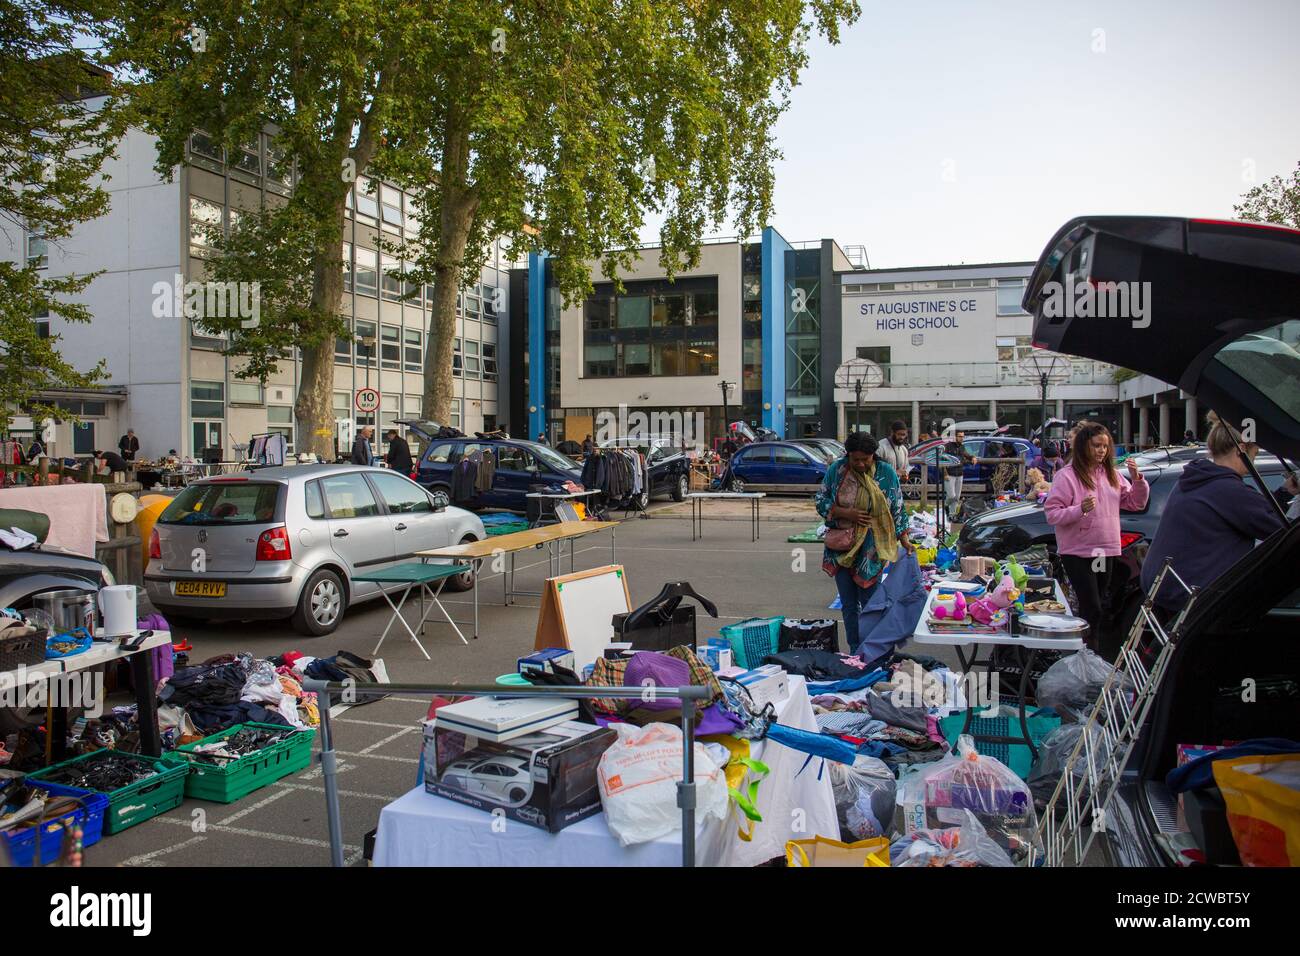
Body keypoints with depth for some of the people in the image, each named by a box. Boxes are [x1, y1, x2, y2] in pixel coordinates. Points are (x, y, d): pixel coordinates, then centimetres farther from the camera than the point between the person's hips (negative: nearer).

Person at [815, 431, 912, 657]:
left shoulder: (886, 472, -3)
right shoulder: (836, 469, -2)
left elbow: (898, 509, 4)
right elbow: (820, 501, 1)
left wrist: (904, 540, 0)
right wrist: (847, 513, -13)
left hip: (870, 548, -2)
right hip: (841, 545, 2)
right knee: (848, 605, 7)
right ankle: (854, 651, 18)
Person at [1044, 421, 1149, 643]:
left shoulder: (1111, 474, 11)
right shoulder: (1066, 476, -10)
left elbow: (1136, 503, 15)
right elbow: (1051, 514, -15)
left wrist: (1137, 479, -2)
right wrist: (1080, 509, -30)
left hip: (1106, 552, 7)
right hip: (1078, 552, -6)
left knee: (1098, 608, 13)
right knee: (1091, 610, -9)